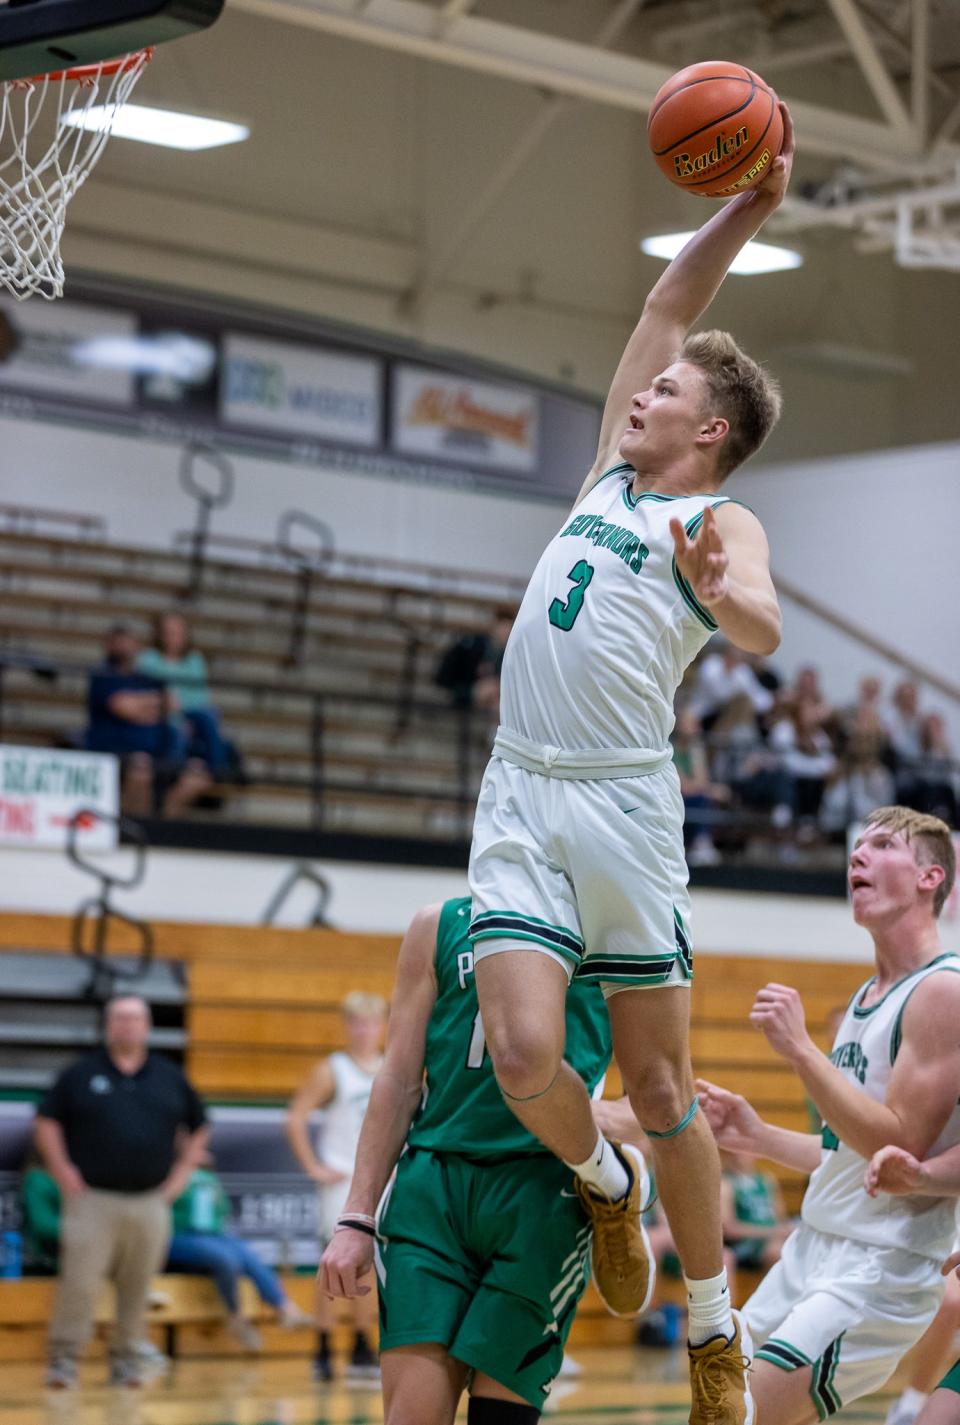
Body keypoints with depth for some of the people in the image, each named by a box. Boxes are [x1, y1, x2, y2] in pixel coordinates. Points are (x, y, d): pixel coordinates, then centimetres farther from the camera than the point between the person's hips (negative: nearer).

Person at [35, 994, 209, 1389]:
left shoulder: (170, 1077, 11)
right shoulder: (81, 1074, 4)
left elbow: (198, 1129, 19)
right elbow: (47, 1121, 7)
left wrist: (181, 1173, 9)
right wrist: (63, 1171, -2)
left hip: (149, 1204, 2)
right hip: (92, 1198, -2)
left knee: (137, 1287, 4)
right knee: (79, 1282, -9)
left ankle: (126, 1358, 14)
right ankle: (64, 1358, -2)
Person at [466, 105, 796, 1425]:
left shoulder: (723, 521, 0)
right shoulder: (611, 471, 18)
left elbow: (763, 627, -22)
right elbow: (668, 304, 21)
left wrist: (717, 594, -44)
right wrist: (746, 207, 11)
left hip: (625, 804, -5)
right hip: (522, 797, 5)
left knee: (660, 1087, 0)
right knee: (524, 1056, -12)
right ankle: (605, 1184, 19)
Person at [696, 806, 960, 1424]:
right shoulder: (867, 998, 14)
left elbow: (899, 1145, -21)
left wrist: (801, 1049, -22)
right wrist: (759, 1136, 13)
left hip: (881, 1268, -9)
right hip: (813, 1247, 9)